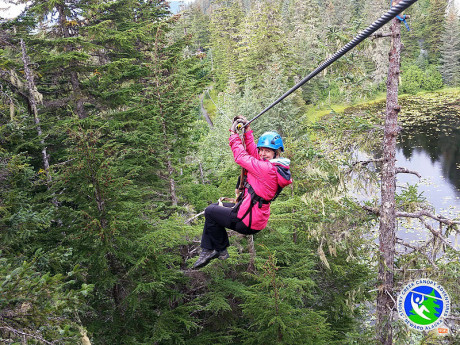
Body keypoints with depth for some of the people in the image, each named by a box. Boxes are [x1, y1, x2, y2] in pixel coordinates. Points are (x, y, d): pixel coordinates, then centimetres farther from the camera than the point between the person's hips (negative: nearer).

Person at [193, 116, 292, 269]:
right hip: (257, 216, 10)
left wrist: (233, 135, -4)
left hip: (248, 222, -10)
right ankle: (208, 250, 24)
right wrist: (247, 130, 12)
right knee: (215, 207, 22)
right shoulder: (276, 166, 4)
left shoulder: (268, 169, -25)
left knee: (210, 211, 6)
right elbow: (253, 152, 14)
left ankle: (221, 249, 23)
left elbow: (241, 157, -17)